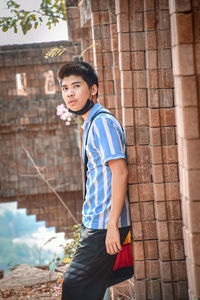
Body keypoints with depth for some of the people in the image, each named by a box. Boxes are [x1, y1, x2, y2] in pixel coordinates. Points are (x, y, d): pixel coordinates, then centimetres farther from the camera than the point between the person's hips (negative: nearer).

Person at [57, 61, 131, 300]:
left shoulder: (102, 122, -13)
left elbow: (120, 172, -20)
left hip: (104, 225, -9)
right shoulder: (91, 123, 17)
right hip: (94, 224, 10)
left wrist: (112, 225, -23)